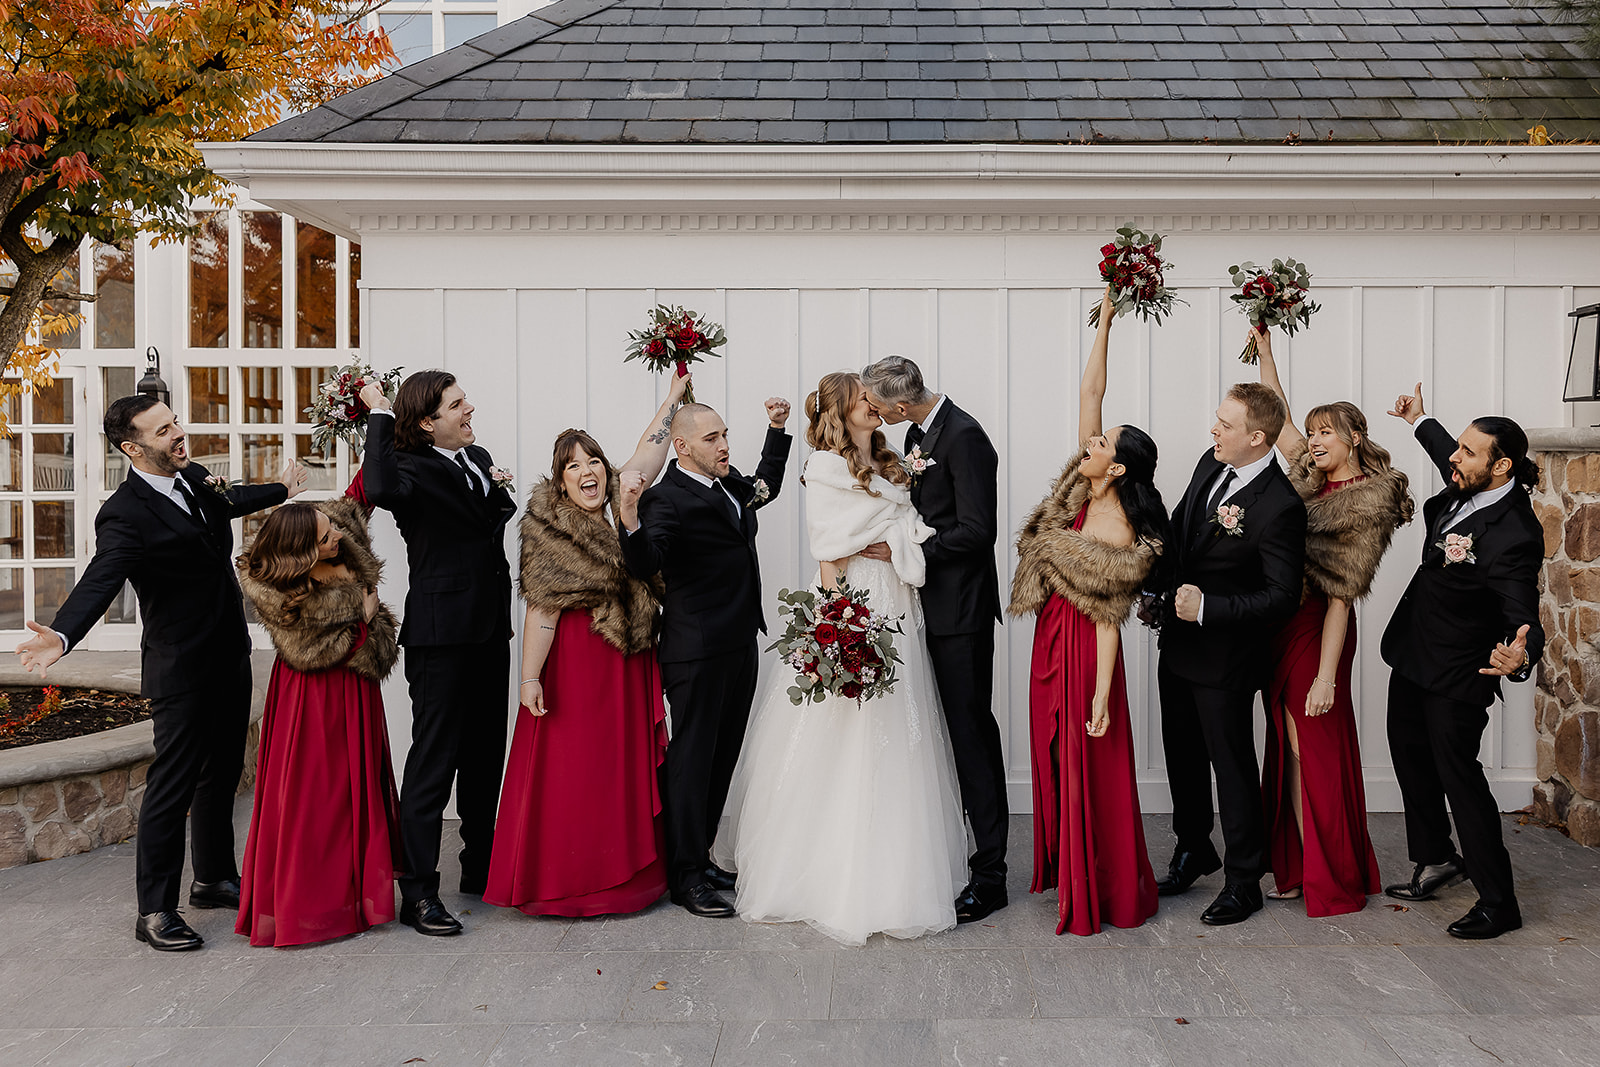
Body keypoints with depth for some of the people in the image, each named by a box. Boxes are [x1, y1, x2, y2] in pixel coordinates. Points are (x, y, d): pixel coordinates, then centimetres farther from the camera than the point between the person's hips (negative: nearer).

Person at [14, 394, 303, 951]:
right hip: (181, 669, -8)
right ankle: (155, 910, 8)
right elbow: (99, 582, -33)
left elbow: (227, 501, 27)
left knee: (222, 773, 18)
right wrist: (62, 635, -52)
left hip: (229, 656, 9)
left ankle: (214, 878, 34)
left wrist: (280, 490, 45)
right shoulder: (125, 515, -20)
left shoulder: (192, 477, 5)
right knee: (173, 784, -3)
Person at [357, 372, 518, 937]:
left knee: (485, 753, 17)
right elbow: (381, 489, -36)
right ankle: (418, 893, 3)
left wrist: (496, 486, 6)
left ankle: (481, 868, 31)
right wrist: (378, 416, -26)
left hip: (489, 629, 8)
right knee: (433, 759, -4)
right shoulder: (412, 467, -11)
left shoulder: (478, 457, 12)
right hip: (440, 632, -8)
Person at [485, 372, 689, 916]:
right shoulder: (550, 530, -9)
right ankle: (566, 880, 11)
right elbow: (541, 608, -13)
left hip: (630, 661, 6)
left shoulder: (624, 505, 5)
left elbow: (650, 448, 11)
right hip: (575, 661, -5)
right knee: (572, 768, 0)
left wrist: (675, 394, 13)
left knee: (628, 765, 10)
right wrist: (530, 677, -15)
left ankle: (627, 870, 21)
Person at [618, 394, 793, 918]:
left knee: (722, 755, 15)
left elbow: (765, 486, 34)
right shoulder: (666, 499, -15)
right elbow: (644, 565, -29)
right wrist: (630, 515, -46)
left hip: (740, 643, 9)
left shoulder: (729, 483, 12)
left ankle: (699, 856, 28)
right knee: (693, 755, -1)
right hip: (698, 650, -9)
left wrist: (777, 431, 24)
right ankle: (685, 876, 9)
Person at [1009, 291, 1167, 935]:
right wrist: (1105, 322, -7)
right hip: (1052, 637, 8)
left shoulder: (1119, 533, -22)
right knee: (1055, 760, 18)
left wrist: (1101, 696, -22)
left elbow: (1110, 619, -21)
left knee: (1089, 768, 1)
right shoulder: (1084, 486, -2)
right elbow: (1089, 391, -2)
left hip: (1083, 649, -8)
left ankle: (1103, 893, 15)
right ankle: (1064, 869, 33)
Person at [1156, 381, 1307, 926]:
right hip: (1179, 645, 8)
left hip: (1225, 658, -8)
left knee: (1232, 767, 7)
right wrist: (1168, 586, 6)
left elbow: (1283, 597, -23)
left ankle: (1243, 882, 24)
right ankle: (1193, 850, 42)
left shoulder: (1280, 507, -24)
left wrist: (1207, 609, -26)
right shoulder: (1210, 464, 0)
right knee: (1183, 756, 21)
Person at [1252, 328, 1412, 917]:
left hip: (1315, 631, -7)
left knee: (1315, 751, 0)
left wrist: (1327, 675, -20)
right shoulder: (1311, 477, 8)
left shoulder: (1366, 504, -13)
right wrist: (1265, 352, 12)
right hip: (1282, 626, 7)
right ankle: (1298, 868, 20)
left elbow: (1341, 596, -18)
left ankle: (1332, 879, 12)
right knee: (1288, 748, 11)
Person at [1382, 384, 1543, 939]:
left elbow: (1525, 618, -33)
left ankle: (1498, 903, 12)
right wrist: (1420, 422, 34)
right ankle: (1436, 860, 39)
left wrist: (1519, 656, -55)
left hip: (1456, 675, -9)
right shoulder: (1469, 486, -5)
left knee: (1458, 774, -2)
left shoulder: (1513, 537, -30)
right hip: (1414, 654, 9)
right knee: (1410, 754, 20)